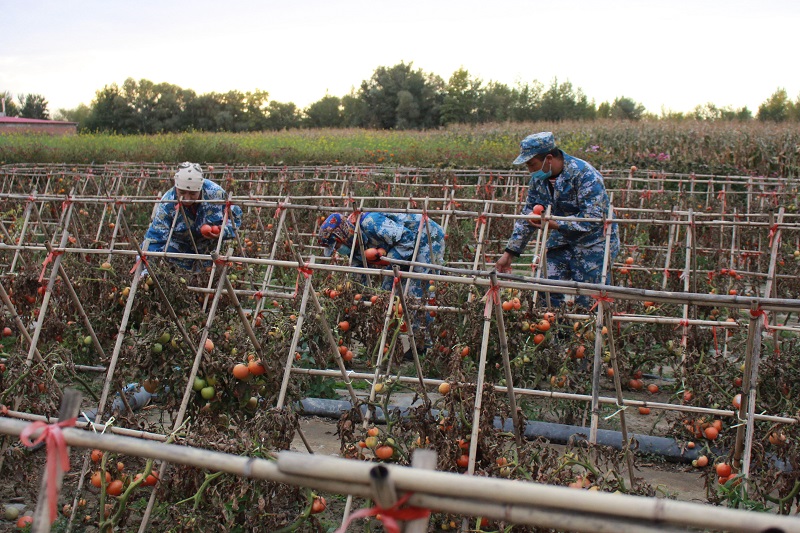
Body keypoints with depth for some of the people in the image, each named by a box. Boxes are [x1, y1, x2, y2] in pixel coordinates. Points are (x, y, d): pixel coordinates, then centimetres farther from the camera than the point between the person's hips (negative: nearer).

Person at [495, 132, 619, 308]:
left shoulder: (585, 175, -24)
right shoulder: (539, 178, -2)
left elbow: (593, 218, -30)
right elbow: (527, 216, 6)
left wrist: (554, 224, -33)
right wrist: (509, 253, 3)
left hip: (593, 245, -7)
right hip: (561, 241, 7)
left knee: (588, 302, -4)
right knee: (547, 294, 4)